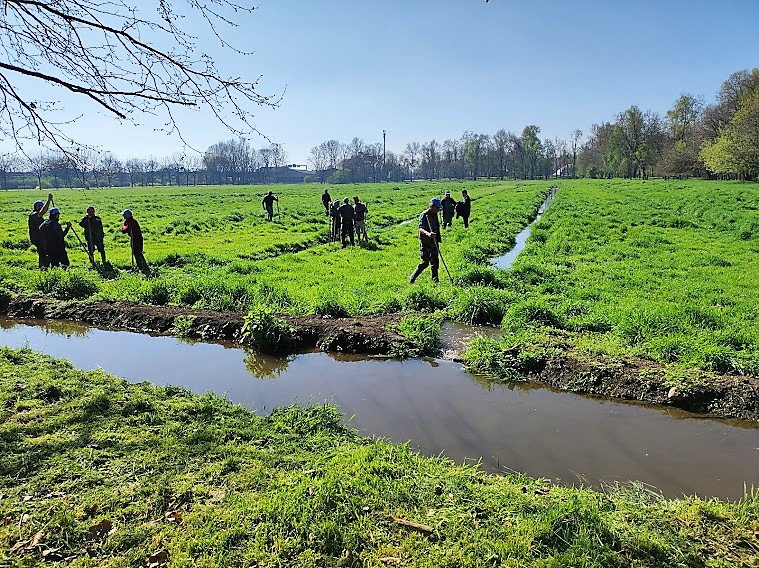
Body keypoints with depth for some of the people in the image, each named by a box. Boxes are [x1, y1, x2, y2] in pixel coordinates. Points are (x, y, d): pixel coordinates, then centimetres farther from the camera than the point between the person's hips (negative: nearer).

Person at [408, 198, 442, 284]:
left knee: (435, 261, 9)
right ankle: (412, 278, 8)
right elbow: (420, 228, -28)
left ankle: (435, 280, 17)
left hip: (433, 241, 8)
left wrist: (437, 240, 23)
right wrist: (428, 233, -47)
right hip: (425, 242, -8)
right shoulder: (424, 215, -15)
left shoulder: (434, 215, 11)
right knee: (425, 262, -5)